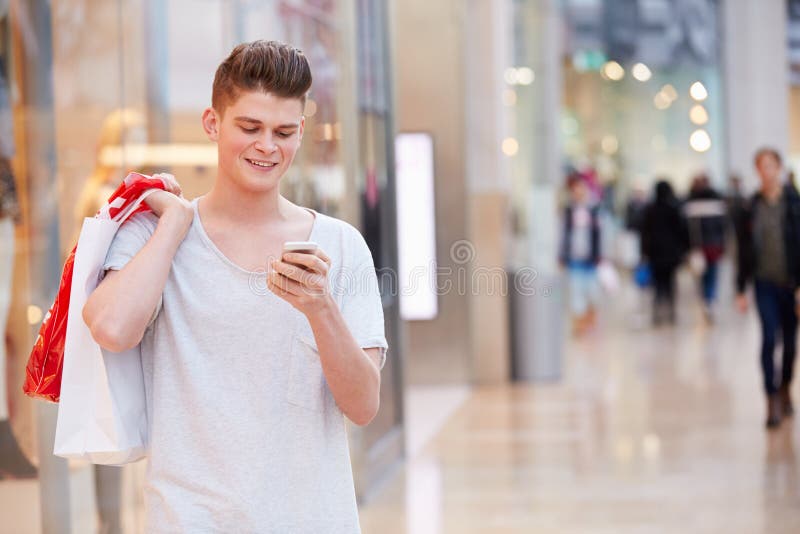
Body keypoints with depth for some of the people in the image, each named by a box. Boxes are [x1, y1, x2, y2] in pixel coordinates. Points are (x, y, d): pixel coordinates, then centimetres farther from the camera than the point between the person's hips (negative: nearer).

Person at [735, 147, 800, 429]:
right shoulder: (753, 206, 3)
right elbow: (744, 248, 7)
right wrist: (741, 289, 6)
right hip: (765, 283, 0)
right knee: (769, 339, -9)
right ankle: (773, 401, -7)